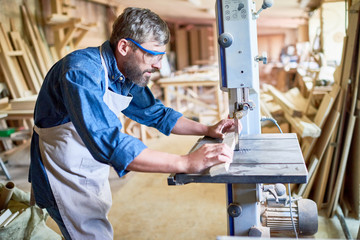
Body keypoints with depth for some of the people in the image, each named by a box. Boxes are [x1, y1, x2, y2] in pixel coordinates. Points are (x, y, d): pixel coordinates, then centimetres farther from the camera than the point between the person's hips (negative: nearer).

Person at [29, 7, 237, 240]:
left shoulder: (128, 75, -4)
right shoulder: (81, 72, -31)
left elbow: (156, 113, 9)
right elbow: (109, 144, -42)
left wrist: (208, 130, -2)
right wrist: (187, 162, -42)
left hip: (95, 173, 8)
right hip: (66, 176, -7)